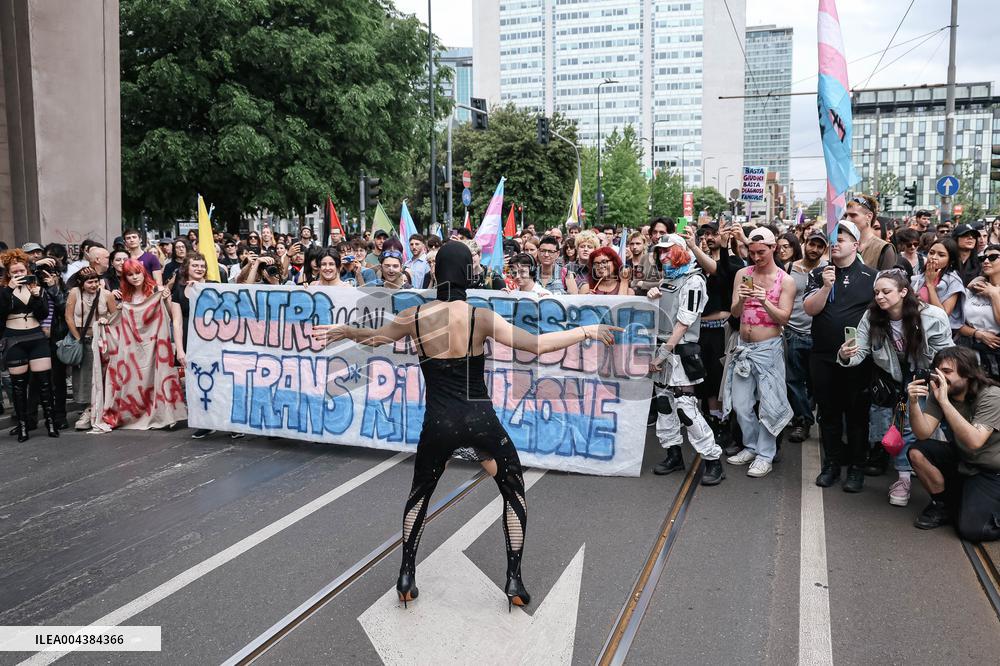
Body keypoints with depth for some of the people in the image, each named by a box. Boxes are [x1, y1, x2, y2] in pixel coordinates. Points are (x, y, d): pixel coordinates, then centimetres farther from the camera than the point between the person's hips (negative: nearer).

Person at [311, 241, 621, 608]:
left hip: (439, 424, 2)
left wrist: (343, 330, 37)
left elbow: (374, 337, 16)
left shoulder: (414, 316, -2)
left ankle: (407, 576, 27)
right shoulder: (481, 317, -10)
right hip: (481, 421, -2)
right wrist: (586, 331, -3)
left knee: (419, 493, 26)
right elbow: (536, 345, -14)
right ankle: (514, 581, 17)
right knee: (514, 491, 19)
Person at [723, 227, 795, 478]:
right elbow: (734, 313, 0)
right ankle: (751, 446, 27)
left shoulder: (786, 281, -5)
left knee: (768, 404, -1)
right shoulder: (742, 274, 3)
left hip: (769, 348, -4)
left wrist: (765, 302, -25)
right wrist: (741, 300, -21)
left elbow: (784, 318, -10)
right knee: (740, 404, 10)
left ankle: (765, 455, 11)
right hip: (743, 346, 4)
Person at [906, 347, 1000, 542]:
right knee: (917, 452, -20)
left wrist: (945, 402, -39)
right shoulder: (939, 391, -7)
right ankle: (944, 504, 3)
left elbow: (974, 442, -36)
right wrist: (914, 402, -35)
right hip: (960, 460, 6)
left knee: (971, 530, -22)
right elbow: (924, 433, -18)